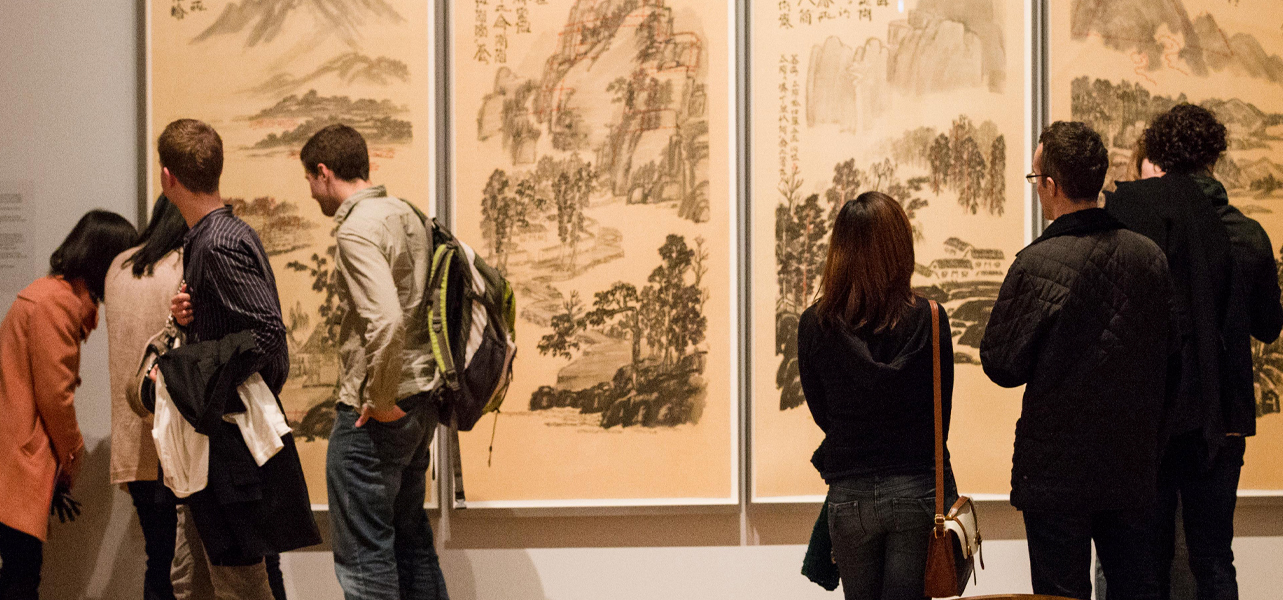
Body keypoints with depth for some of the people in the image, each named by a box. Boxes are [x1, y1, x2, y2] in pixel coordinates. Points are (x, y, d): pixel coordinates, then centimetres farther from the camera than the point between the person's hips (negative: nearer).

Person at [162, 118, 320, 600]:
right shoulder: (205, 237, 13)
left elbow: (267, 332, -25)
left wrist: (197, 379, -19)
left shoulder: (220, 245, -18)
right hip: (212, 439, 10)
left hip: (232, 442, -10)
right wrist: (186, 316, 1)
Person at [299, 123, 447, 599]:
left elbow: (386, 320, -28)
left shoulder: (357, 230, -15)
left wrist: (380, 401, -17)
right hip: (421, 398, 9)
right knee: (410, 535, 18)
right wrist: (413, 391, 15)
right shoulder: (405, 214, 11)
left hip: (374, 414, -9)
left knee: (362, 550, -2)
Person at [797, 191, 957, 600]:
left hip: (849, 495, 1)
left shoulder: (814, 325, -5)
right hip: (918, 489, -1)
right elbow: (941, 413, 1)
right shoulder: (928, 320, -8)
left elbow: (821, 414, 5)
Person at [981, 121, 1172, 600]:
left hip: (1057, 472, -5)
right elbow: (1165, 356, 9)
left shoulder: (1038, 264, -17)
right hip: (1135, 468, 5)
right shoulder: (1149, 256, 0)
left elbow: (1002, 366, -11)